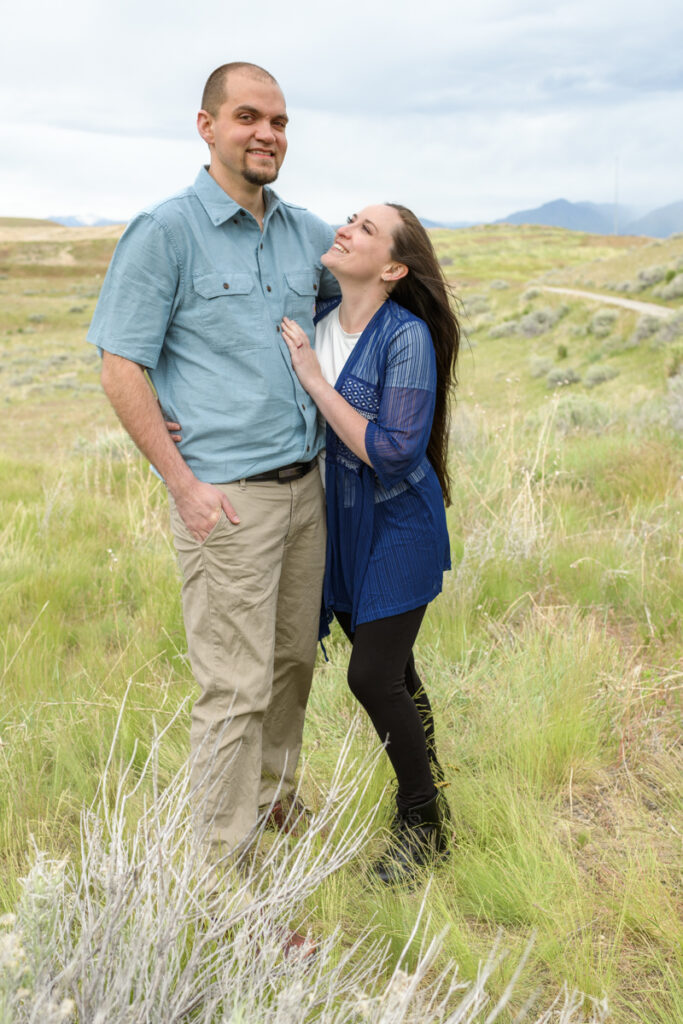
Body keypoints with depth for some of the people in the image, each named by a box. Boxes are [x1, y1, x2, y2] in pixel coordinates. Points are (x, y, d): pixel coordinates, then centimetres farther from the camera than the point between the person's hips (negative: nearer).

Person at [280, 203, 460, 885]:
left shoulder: (408, 338, -20)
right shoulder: (314, 319, -1)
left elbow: (395, 453, -26)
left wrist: (315, 380, -24)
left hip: (397, 527, -6)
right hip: (337, 524, 6)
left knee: (374, 676, -7)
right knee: (391, 670, 17)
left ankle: (423, 823, 16)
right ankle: (428, 784, 40)